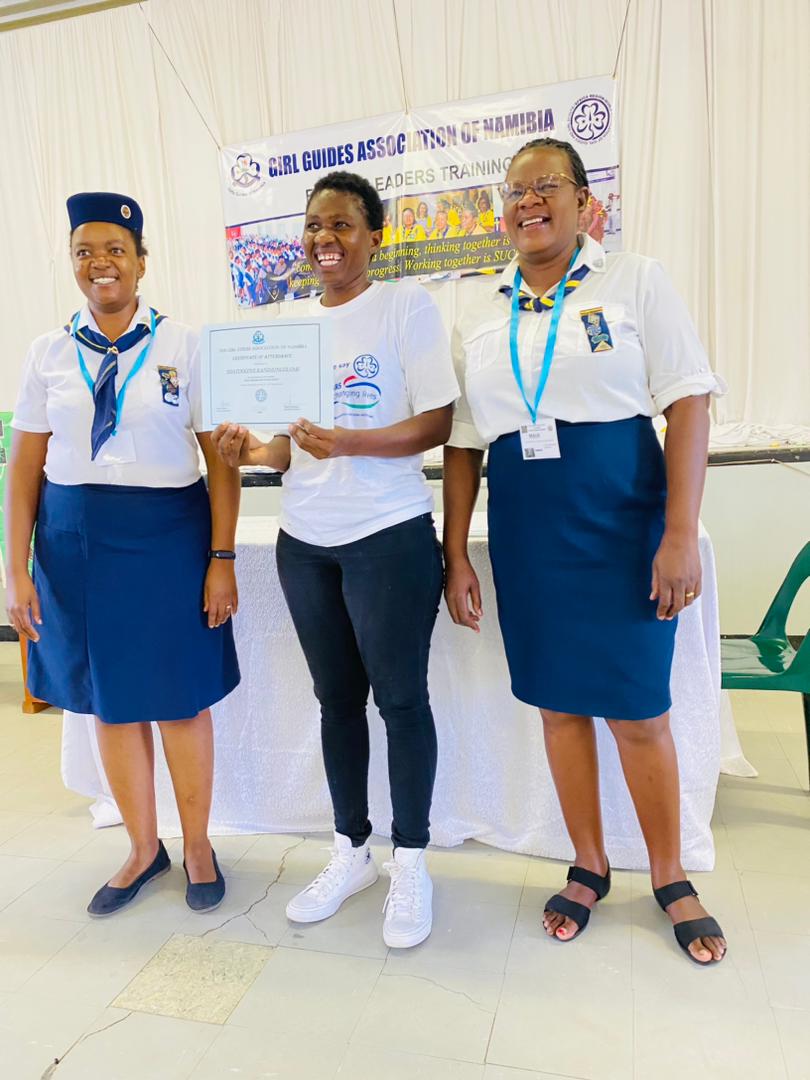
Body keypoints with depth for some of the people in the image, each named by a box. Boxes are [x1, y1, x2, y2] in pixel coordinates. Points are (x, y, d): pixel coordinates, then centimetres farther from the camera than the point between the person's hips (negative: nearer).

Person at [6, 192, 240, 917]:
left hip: (167, 536, -3)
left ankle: (198, 845, 31)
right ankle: (143, 849, 34)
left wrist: (221, 559, -9)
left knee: (180, 700, 7)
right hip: (76, 539, 3)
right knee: (110, 703, 12)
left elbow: (221, 458, -5)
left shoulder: (183, 346, -3)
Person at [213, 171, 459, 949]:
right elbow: (294, 441, 14)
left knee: (400, 698, 4)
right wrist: (256, 452, -8)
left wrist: (347, 443, -25)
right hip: (304, 540, 6)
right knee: (336, 699, 14)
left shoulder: (406, 304, -3)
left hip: (389, 535, -5)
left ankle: (410, 864, 23)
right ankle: (351, 852, 31)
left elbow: (436, 424, -10)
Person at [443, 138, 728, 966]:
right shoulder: (479, 318, 9)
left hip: (622, 522, -3)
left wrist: (681, 534, -14)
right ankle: (588, 867, 32)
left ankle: (670, 877, 29)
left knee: (637, 708, 4)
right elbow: (462, 444, 7)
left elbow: (689, 405, -5)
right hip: (526, 531, 3)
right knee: (558, 703, 11)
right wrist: (456, 556, 4)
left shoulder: (635, 281, 1)